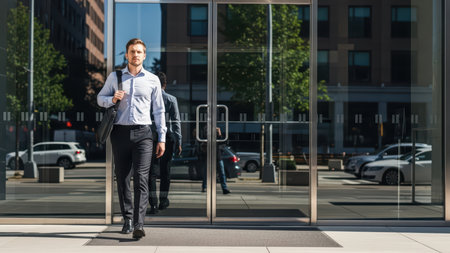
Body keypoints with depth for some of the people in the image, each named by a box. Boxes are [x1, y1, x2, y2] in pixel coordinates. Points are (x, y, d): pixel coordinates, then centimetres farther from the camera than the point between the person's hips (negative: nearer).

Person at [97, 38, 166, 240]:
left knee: (141, 178, -12)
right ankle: (127, 219, 19)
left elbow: (159, 110, 12)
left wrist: (162, 138, 6)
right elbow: (100, 98, 16)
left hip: (142, 133, -2)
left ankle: (139, 225, -19)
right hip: (120, 132, 2)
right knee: (122, 178, 6)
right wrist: (112, 99, -7)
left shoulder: (152, 80, 10)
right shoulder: (115, 77, 11)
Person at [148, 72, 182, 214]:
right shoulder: (171, 99, -2)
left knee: (151, 171, 1)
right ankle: (163, 201, 21)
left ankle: (153, 204, -6)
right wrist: (179, 142, 0)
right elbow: (176, 121, -3)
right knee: (165, 170, 12)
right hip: (167, 137, 0)